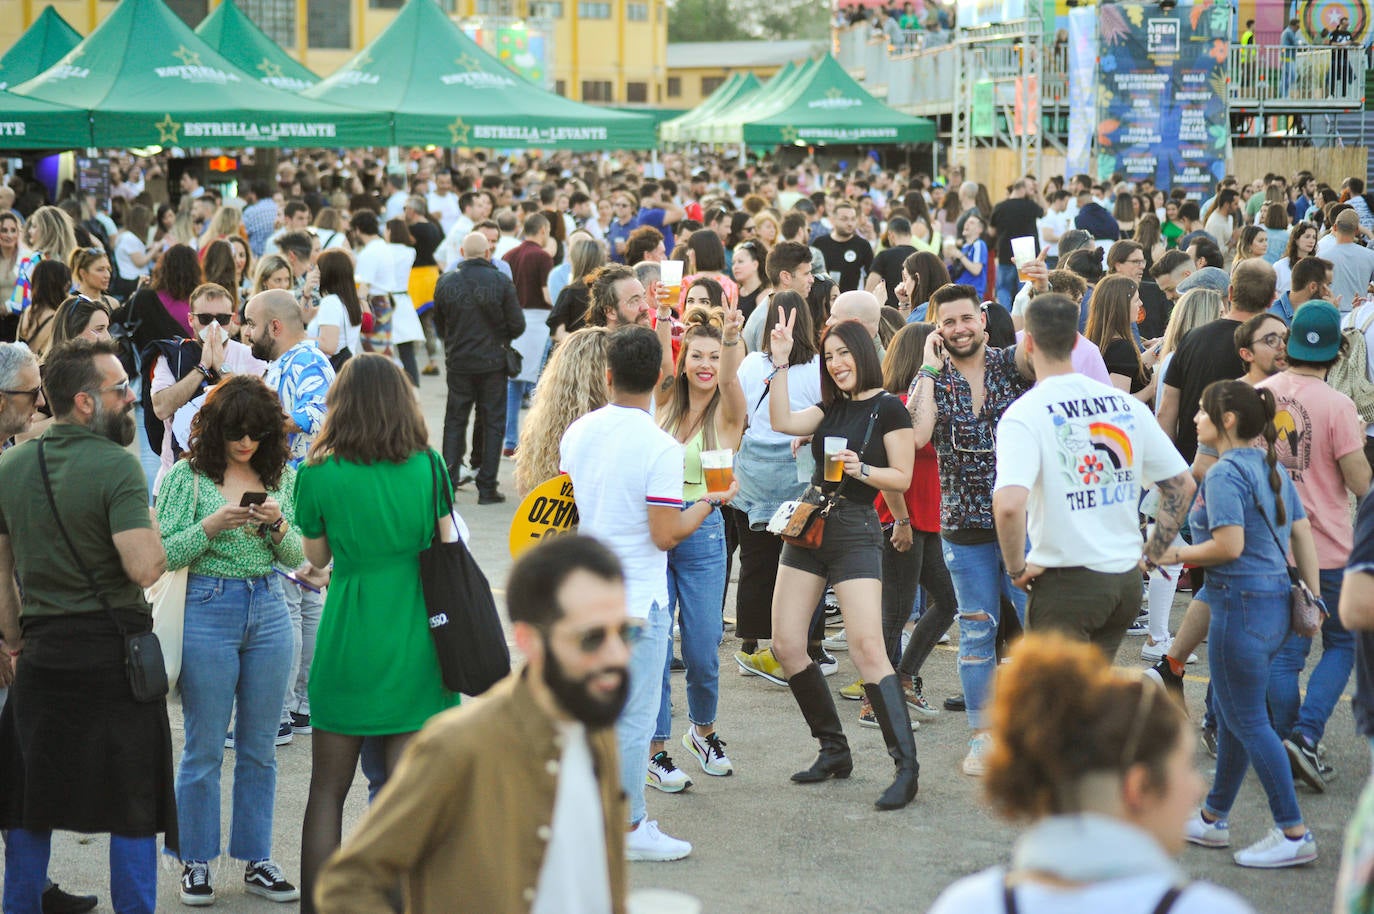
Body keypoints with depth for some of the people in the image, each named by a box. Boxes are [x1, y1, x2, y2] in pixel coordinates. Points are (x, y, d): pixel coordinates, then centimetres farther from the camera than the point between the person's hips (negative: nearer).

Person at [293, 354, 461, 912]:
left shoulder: (319, 475, -6)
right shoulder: (429, 467, -4)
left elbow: (317, 557, 5)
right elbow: (449, 550, 2)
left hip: (347, 642, -1)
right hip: (416, 639, 1)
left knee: (327, 789, 11)